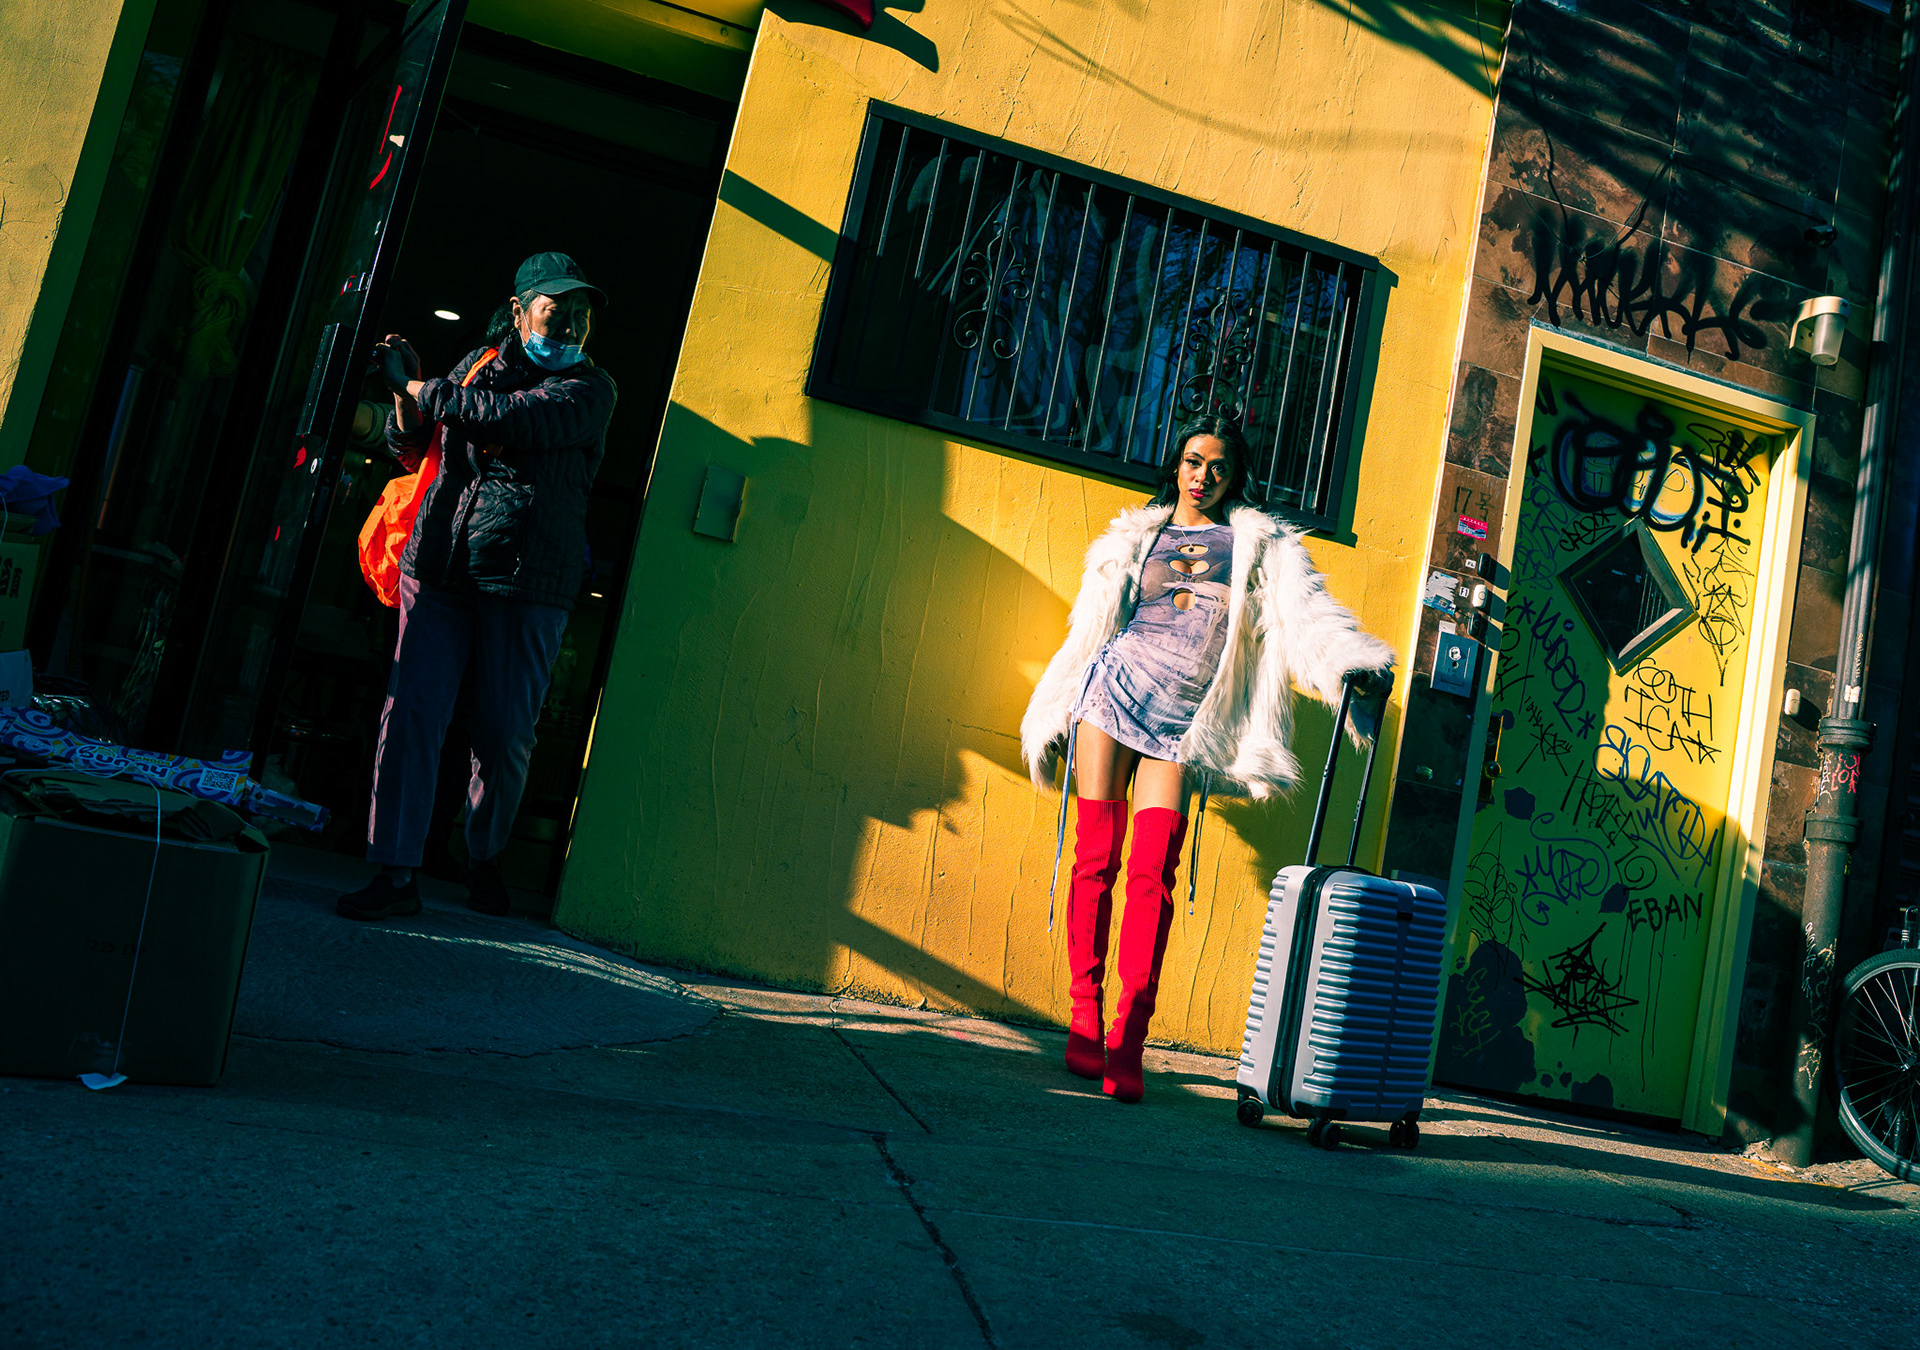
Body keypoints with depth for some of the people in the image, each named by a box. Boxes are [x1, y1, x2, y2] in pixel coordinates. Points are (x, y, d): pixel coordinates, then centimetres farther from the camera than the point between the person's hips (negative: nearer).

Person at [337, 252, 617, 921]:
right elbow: (408, 444, 26)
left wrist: (417, 388, -7)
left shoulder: (591, 387, 3)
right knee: (411, 714, -6)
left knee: (504, 734, 2)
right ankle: (396, 874, 0)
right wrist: (405, 396, 5)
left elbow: (515, 417, -16)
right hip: (438, 567, 3)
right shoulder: (478, 364, 16)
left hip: (526, 587, -2)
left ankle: (484, 859, 25)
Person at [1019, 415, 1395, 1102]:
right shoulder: (1135, 537, 17)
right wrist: (1052, 721, 18)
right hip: (1114, 692, 2)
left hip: (1181, 725, -1)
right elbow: (1088, 632, 19)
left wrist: (1355, 661, -22)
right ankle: (1084, 1016, 1)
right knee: (1096, 858, -5)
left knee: (1153, 871, -13)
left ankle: (1128, 1036, -15)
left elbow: (1305, 613, -3)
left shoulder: (1260, 546, 13)